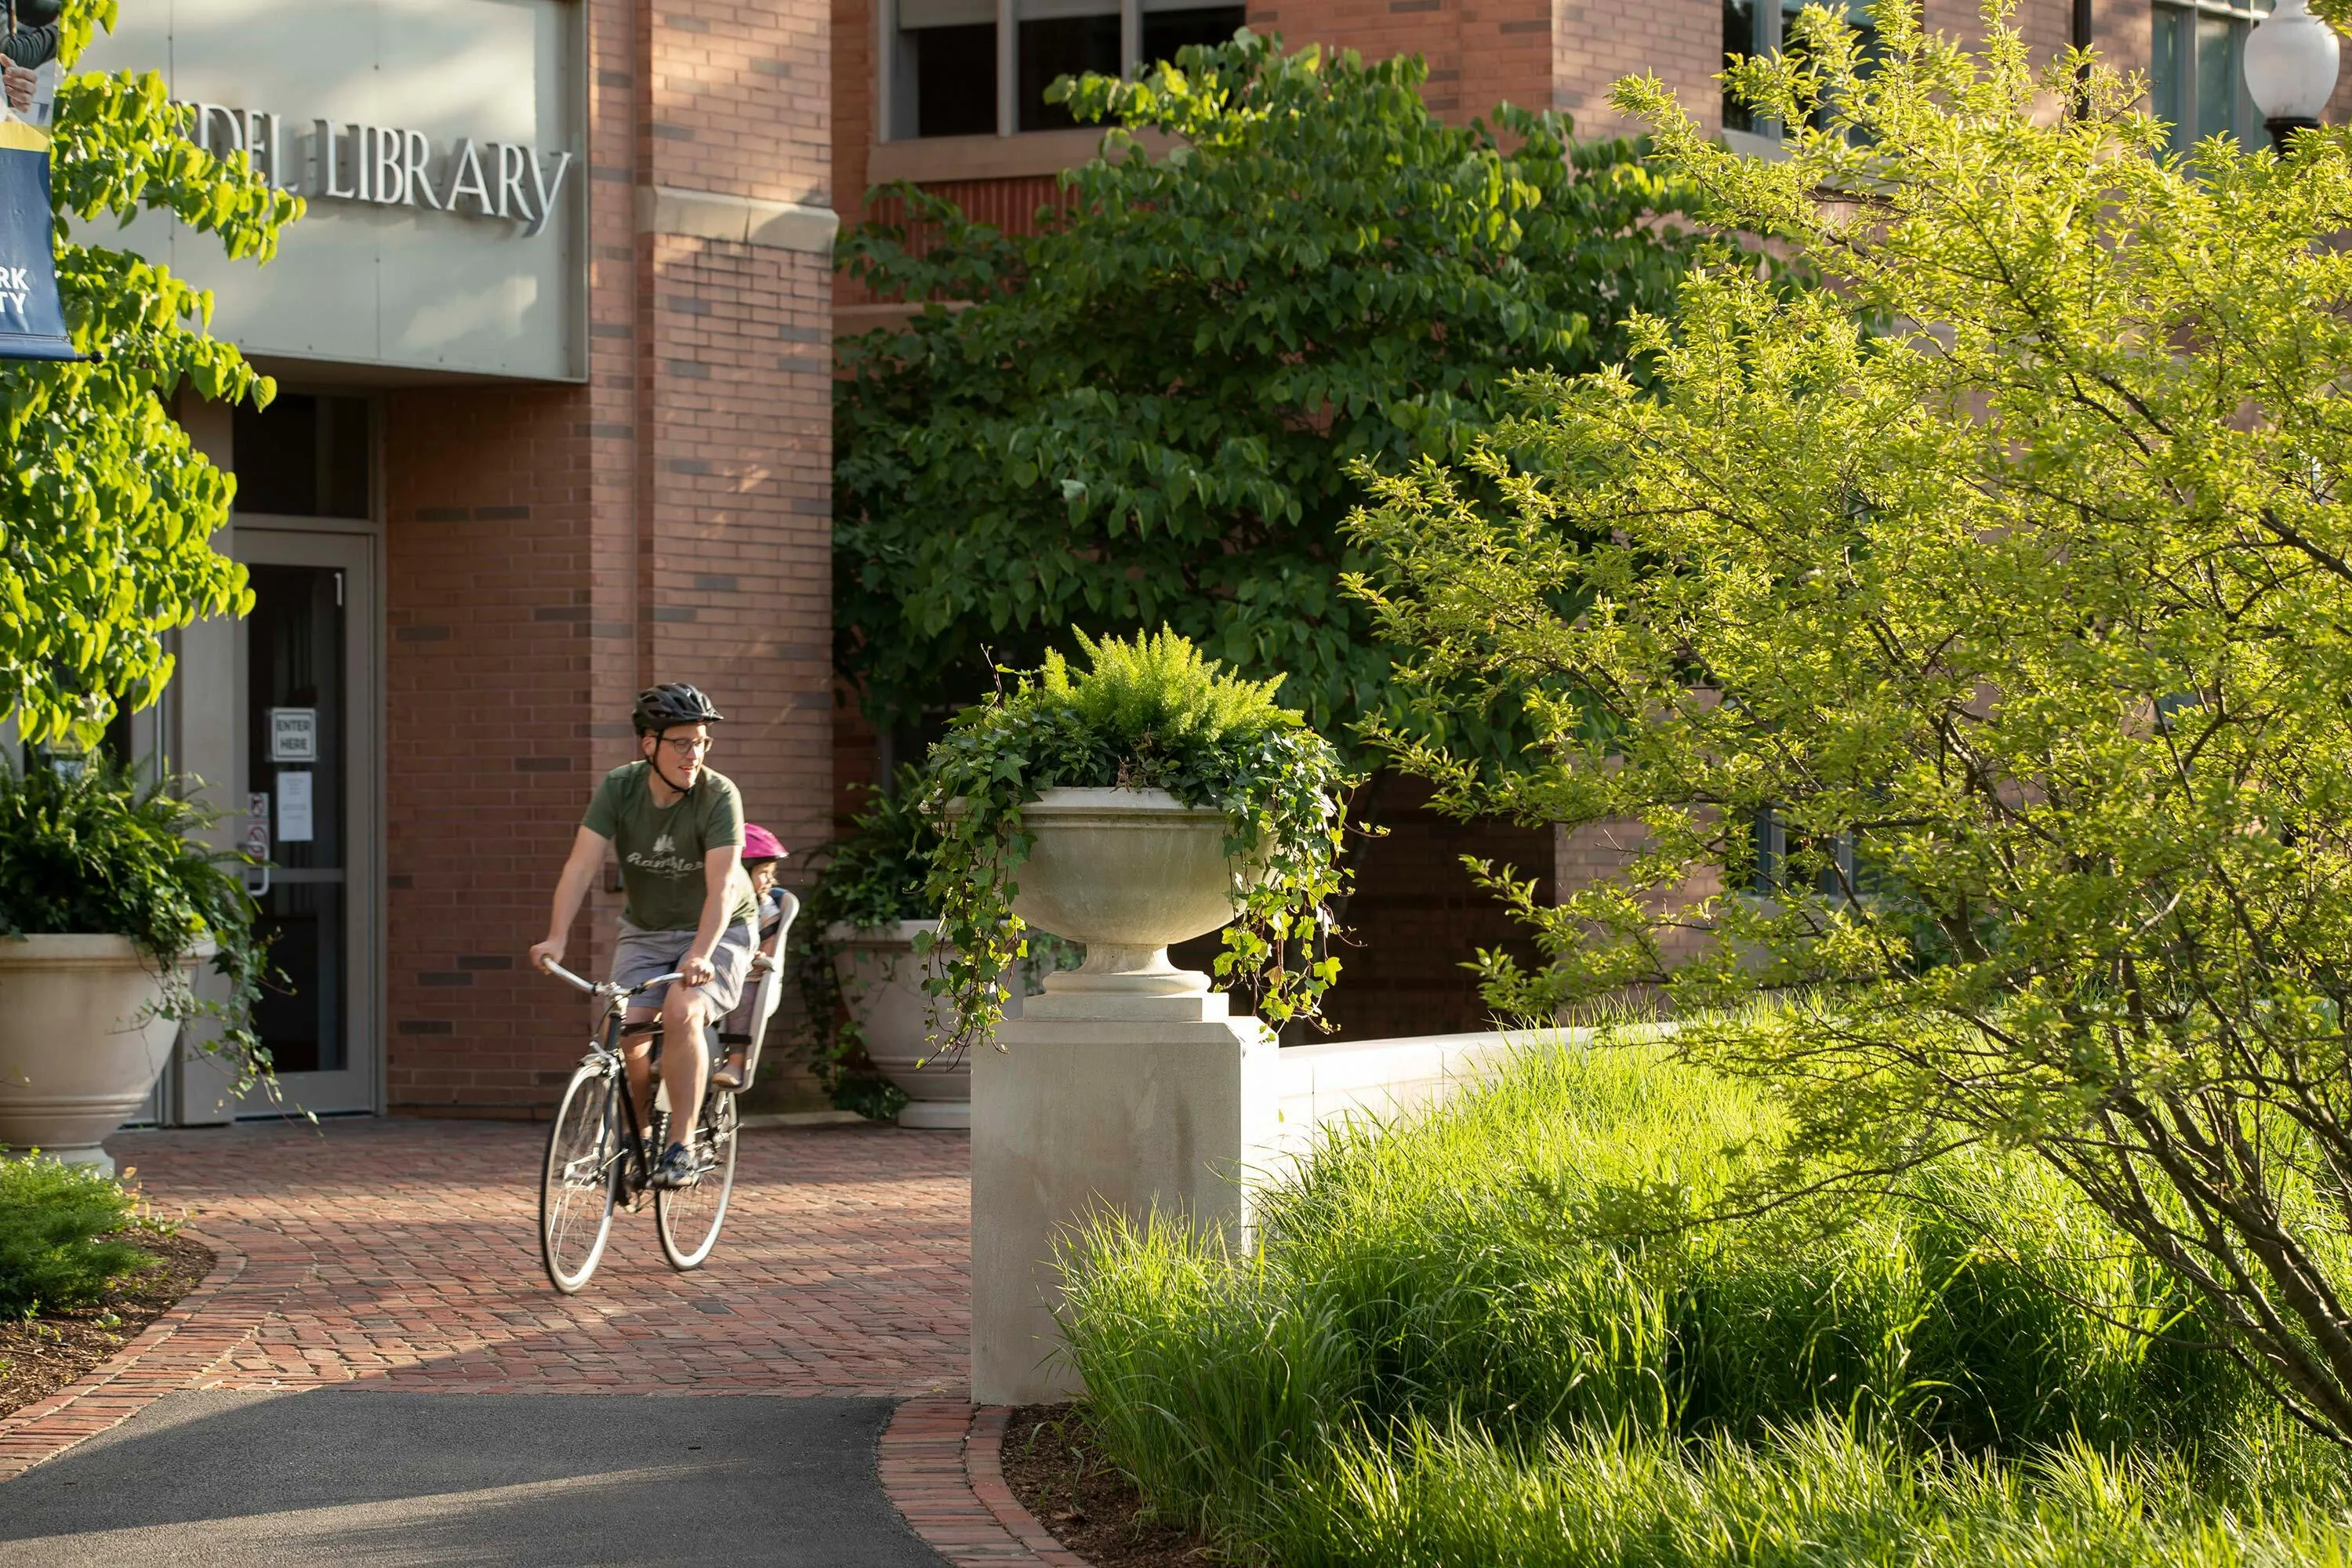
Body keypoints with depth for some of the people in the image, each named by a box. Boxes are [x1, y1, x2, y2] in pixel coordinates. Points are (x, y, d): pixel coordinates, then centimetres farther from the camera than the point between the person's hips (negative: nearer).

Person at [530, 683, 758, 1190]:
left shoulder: (719, 795, -21)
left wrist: (700, 955, -45)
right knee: (625, 1030, -18)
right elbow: (582, 863, -21)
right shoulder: (619, 787, -13)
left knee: (681, 1011, -29)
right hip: (645, 932, 3)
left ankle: (681, 1147, -23)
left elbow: (722, 884, -31)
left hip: (716, 933, -3)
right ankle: (638, 1133, 9)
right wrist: (556, 937, -34)